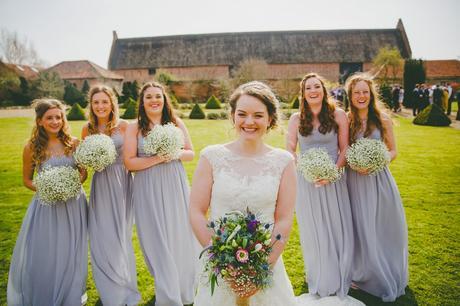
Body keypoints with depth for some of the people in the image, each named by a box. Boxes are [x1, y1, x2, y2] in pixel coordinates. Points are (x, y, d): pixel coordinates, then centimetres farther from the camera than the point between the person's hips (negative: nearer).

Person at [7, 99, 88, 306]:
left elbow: (83, 172, 5)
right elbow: (27, 179, 4)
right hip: (46, 205, -1)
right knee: (41, 255, 6)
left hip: (73, 204, 1)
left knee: (70, 254, 11)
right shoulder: (32, 147, -6)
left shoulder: (74, 143, -4)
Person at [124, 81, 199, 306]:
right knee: (157, 241, 3)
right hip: (149, 190, -2)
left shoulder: (176, 123, 5)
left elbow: (190, 153, 7)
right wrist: (157, 159, -17)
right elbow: (129, 162, -6)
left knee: (179, 237, 8)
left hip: (175, 186, 2)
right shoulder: (134, 128, -1)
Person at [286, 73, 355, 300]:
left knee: (338, 230, 4)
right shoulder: (296, 119, 2)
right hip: (306, 181, 1)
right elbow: (289, 150, 2)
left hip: (334, 180, 0)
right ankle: (319, 285, 30)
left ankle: (339, 284, 27)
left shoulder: (338, 115, 0)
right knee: (313, 232, 9)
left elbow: (345, 149, 0)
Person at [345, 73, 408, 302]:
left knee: (383, 227, 10)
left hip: (379, 178, 1)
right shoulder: (346, 121, -2)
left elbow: (393, 151, 4)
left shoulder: (383, 120, -1)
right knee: (362, 229, 8)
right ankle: (369, 275, 31)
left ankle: (389, 276, 35)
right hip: (355, 180, 0)